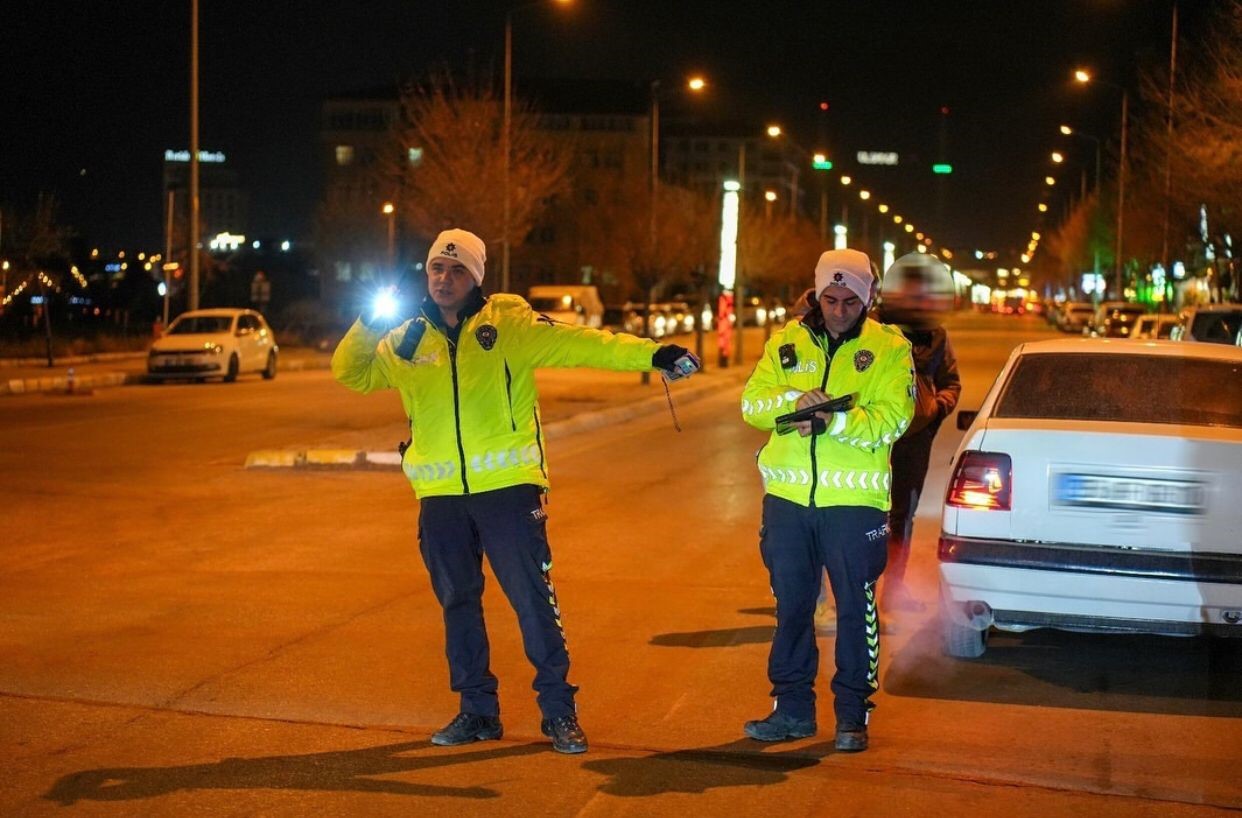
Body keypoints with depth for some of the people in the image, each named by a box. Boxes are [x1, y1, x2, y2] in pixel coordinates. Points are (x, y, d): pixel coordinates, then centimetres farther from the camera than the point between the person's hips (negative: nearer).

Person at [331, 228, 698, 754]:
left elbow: (580, 344, -10)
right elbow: (350, 374, 22)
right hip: (440, 496, 4)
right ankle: (477, 711, 25)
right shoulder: (406, 341, 10)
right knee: (458, 604, 12)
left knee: (533, 600, -3)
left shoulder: (508, 324, -2)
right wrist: (368, 324, 3)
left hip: (508, 488, -4)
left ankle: (559, 711, 8)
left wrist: (651, 354, -21)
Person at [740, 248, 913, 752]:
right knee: (791, 605, 11)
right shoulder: (786, 342, 9)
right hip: (788, 497, 3)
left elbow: (891, 418, -11)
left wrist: (837, 421, -25)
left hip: (854, 500, -3)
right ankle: (792, 707, 23)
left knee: (856, 607, 3)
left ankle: (852, 714, 14)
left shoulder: (889, 349, 0)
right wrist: (793, 399, -16)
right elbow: (751, 403, 3)